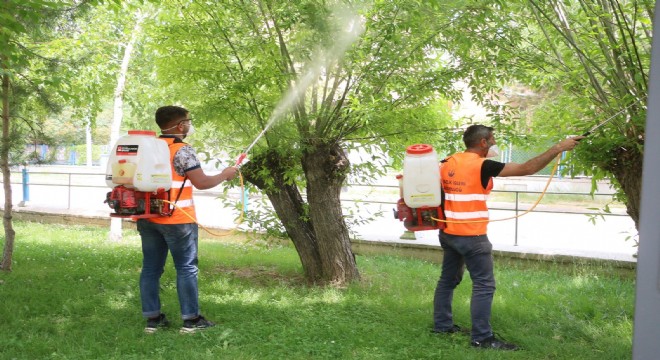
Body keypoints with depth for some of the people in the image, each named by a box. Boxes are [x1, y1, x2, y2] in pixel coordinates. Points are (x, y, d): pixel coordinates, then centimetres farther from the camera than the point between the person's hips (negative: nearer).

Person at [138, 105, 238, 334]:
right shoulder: (182, 151, -12)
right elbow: (201, 182, -15)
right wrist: (225, 175, 0)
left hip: (148, 218, 7)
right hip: (177, 220, -7)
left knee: (151, 267, 10)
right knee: (186, 268, 2)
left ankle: (152, 317, 13)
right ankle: (191, 319, 6)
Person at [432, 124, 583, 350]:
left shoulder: (446, 163, 6)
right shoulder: (483, 166, -15)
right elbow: (526, 169, -17)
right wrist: (557, 149, -13)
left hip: (448, 233, 8)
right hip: (471, 236, -8)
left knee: (448, 279, 19)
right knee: (484, 285, -1)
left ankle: (441, 324, 27)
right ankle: (482, 338, 1)